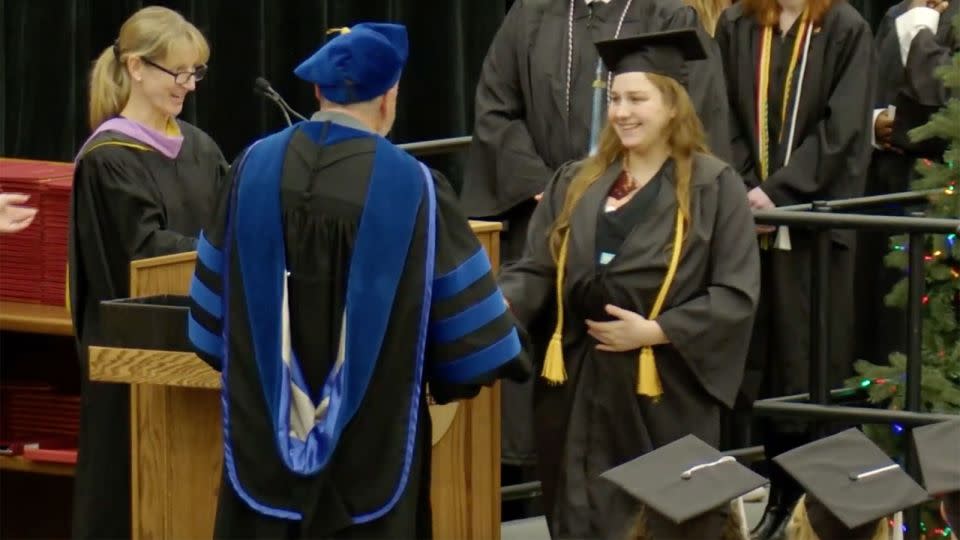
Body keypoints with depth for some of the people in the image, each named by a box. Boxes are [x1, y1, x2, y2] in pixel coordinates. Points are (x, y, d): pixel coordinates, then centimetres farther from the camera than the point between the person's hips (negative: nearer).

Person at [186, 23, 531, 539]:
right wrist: (502, 354, 14)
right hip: (371, 437, -3)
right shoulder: (411, 185, -13)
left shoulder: (255, 167, -3)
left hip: (265, 425, 3)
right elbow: (465, 308, -5)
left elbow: (216, 294, 7)